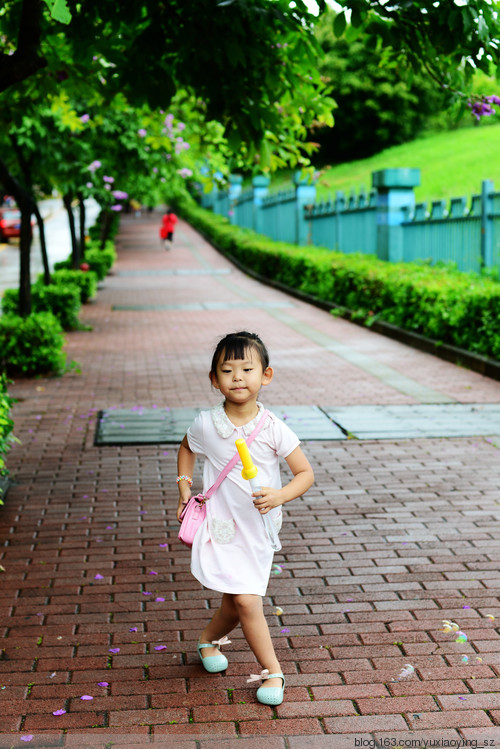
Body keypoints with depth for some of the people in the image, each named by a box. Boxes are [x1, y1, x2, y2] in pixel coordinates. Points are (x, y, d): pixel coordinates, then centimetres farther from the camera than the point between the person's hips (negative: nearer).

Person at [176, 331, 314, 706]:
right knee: (246, 601, -11)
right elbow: (187, 449, 16)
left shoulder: (273, 429, -11)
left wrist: (280, 496, -25)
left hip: (259, 529, 2)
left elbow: (306, 472, -8)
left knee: (237, 603, 11)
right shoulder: (206, 424, -8)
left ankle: (209, 638, 42)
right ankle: (272, 671, 5)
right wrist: (184, 486, 5)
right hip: (220, 528, -1)